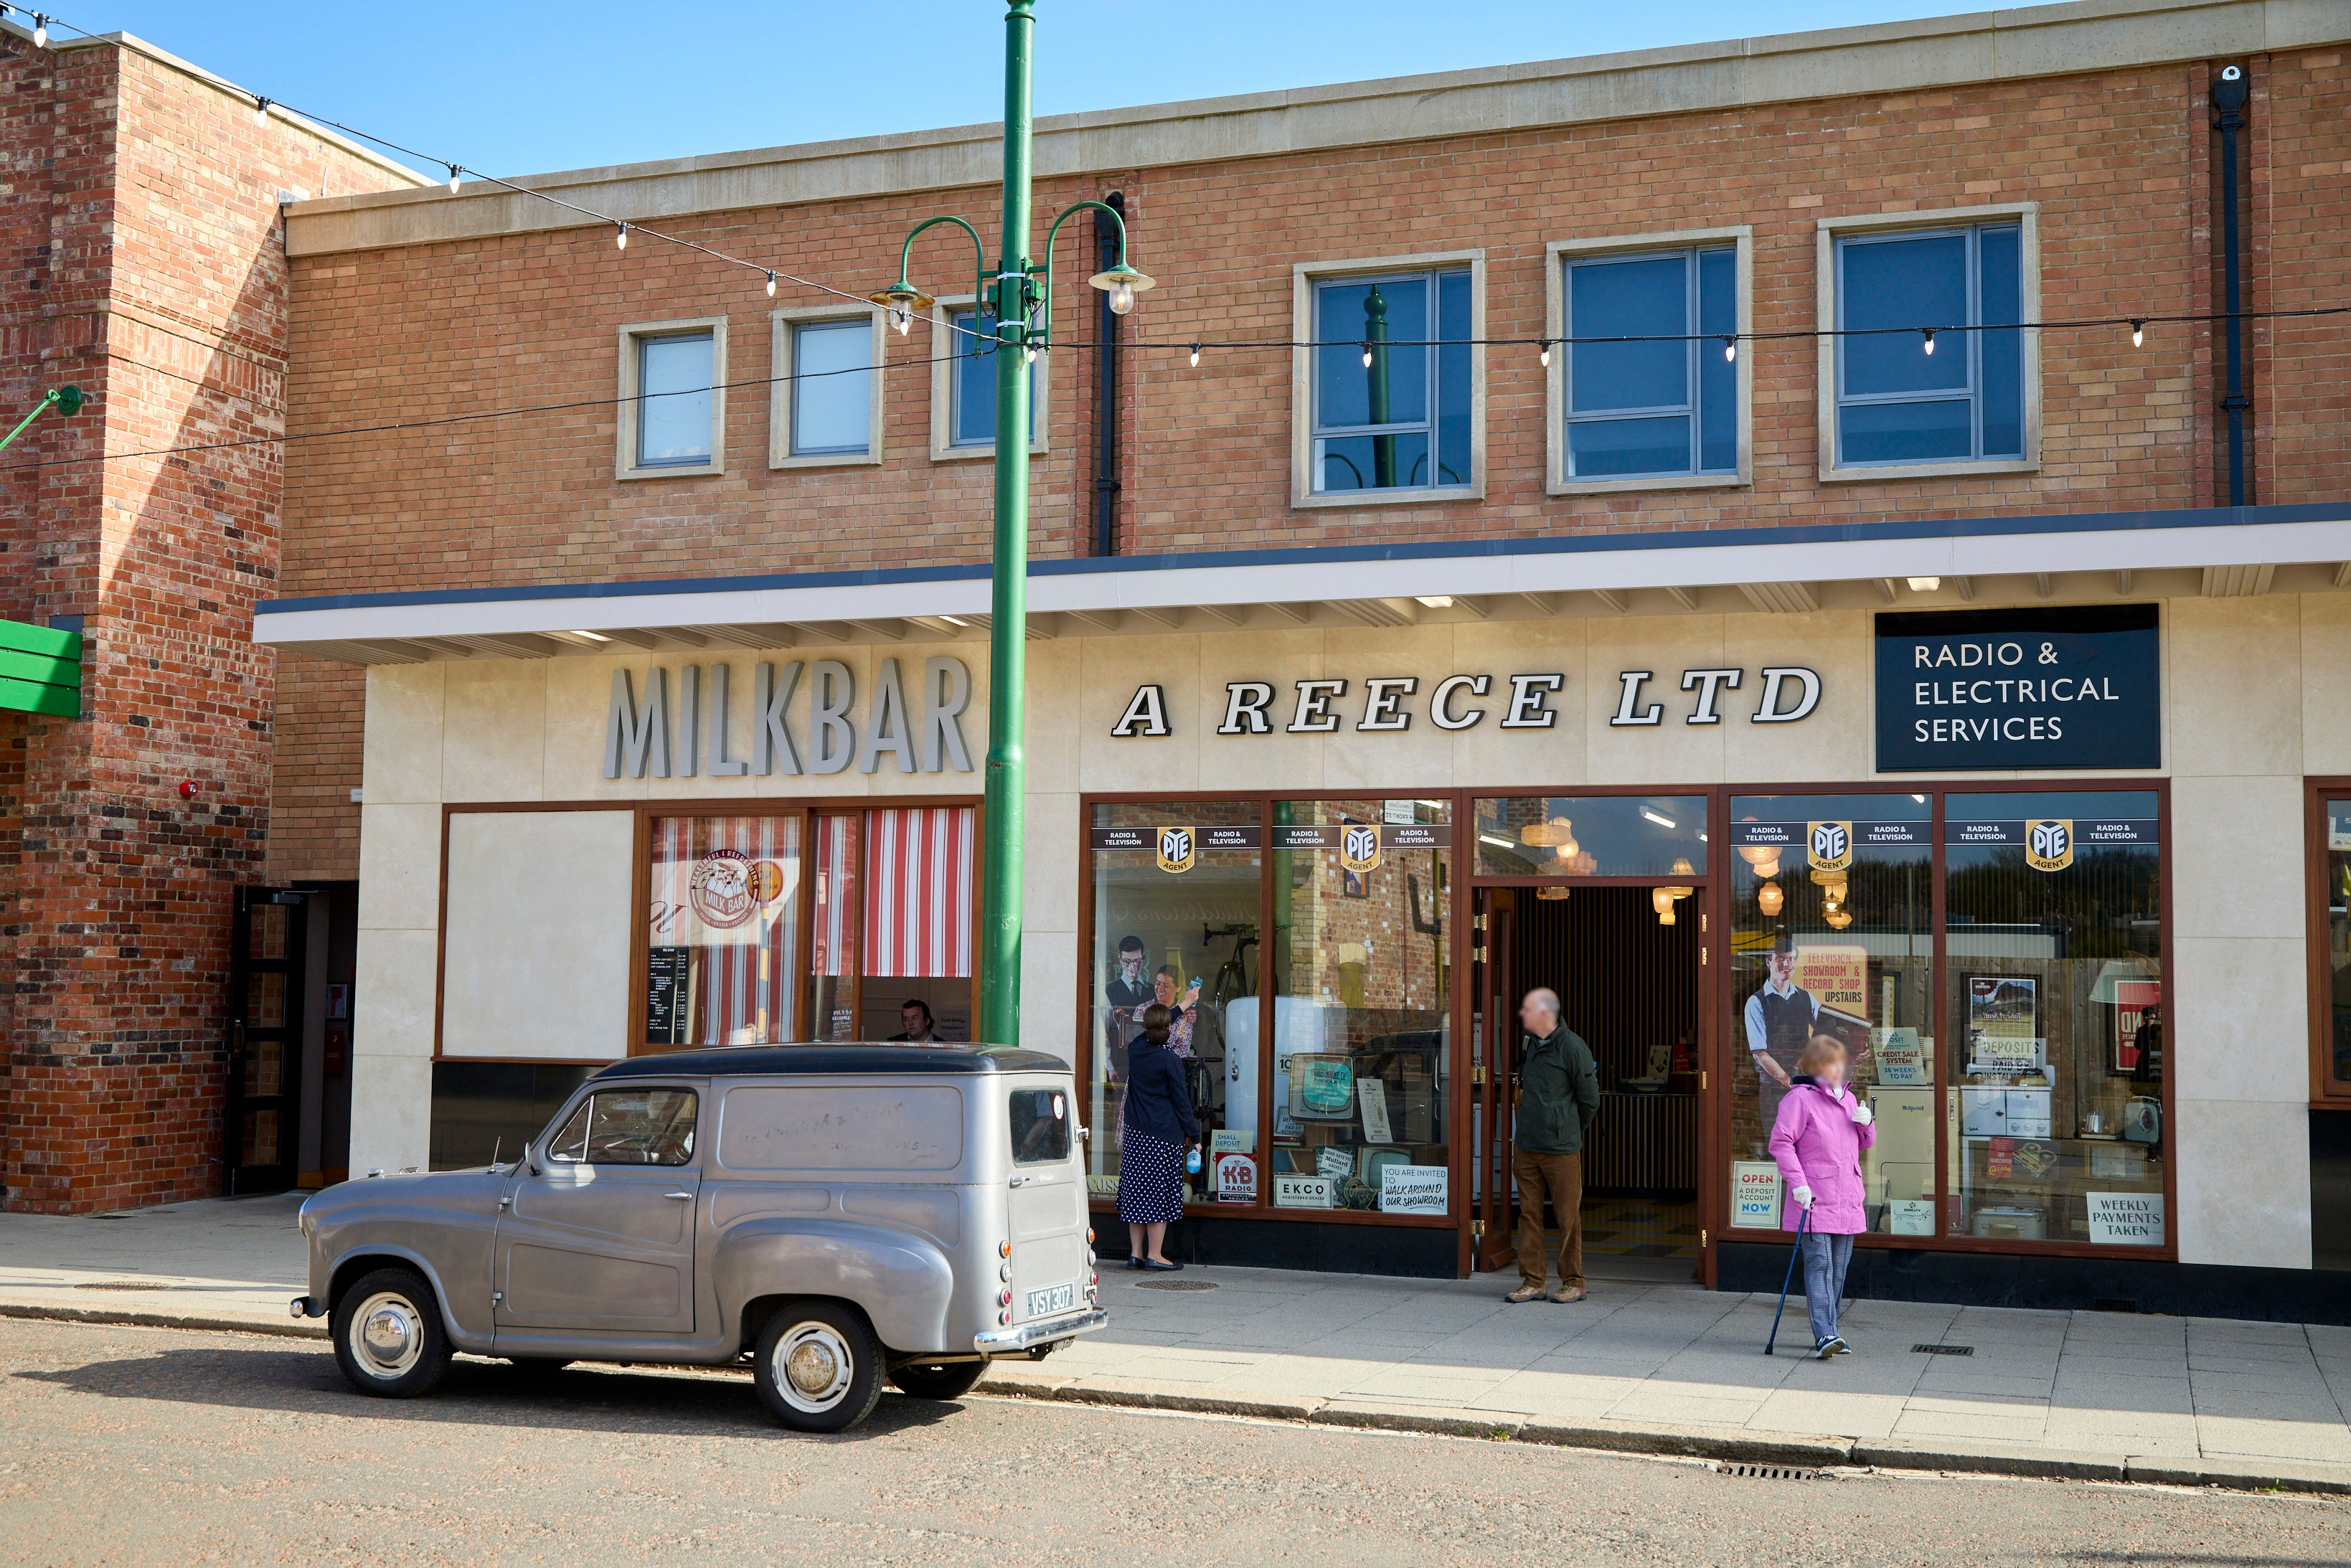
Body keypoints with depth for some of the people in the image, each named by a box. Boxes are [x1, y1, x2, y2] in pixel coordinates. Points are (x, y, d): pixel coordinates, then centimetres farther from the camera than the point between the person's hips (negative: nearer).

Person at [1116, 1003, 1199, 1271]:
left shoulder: (1135, 1050, 4)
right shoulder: (1170, 1061, -13)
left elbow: (1148, 1034, 26)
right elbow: (1181, 1101, -9)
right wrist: (1194, 1136, 0)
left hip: (1134, 1133, 6)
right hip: (1164, 1135, -6)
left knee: (1137, 1191, 10)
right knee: (1160, 1193, 0)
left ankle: (1136, 1252, 13)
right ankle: (1154, 1254, 1)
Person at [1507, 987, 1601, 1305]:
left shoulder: (1573, 1047, -10)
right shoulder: (1528, 1045, 10)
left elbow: (1590, 1100, -3)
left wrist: (1570, 1132, 7)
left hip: (1561, 1150, -6)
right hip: (1526, 1147, 6)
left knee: (1568, 1217, 2)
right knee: (1529, 1213, 7)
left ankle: (1573, 1283, 12)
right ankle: (1532, 1282, 14)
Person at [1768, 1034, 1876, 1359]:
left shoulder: (1848, 1098, 15)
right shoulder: (1800, 1098, -7)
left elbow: (1864, 1143, 24)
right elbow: (1781, 1142, -11)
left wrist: (1867, 1123, 2)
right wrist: (1797, 1182, -18)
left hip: (1847, 1197, 7)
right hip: (1814, 1198, -7)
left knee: (1838, 1269, 10)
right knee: (1819, 1264, -12)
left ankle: (1829, 1333, 18)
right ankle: (1824, 1335, -17)